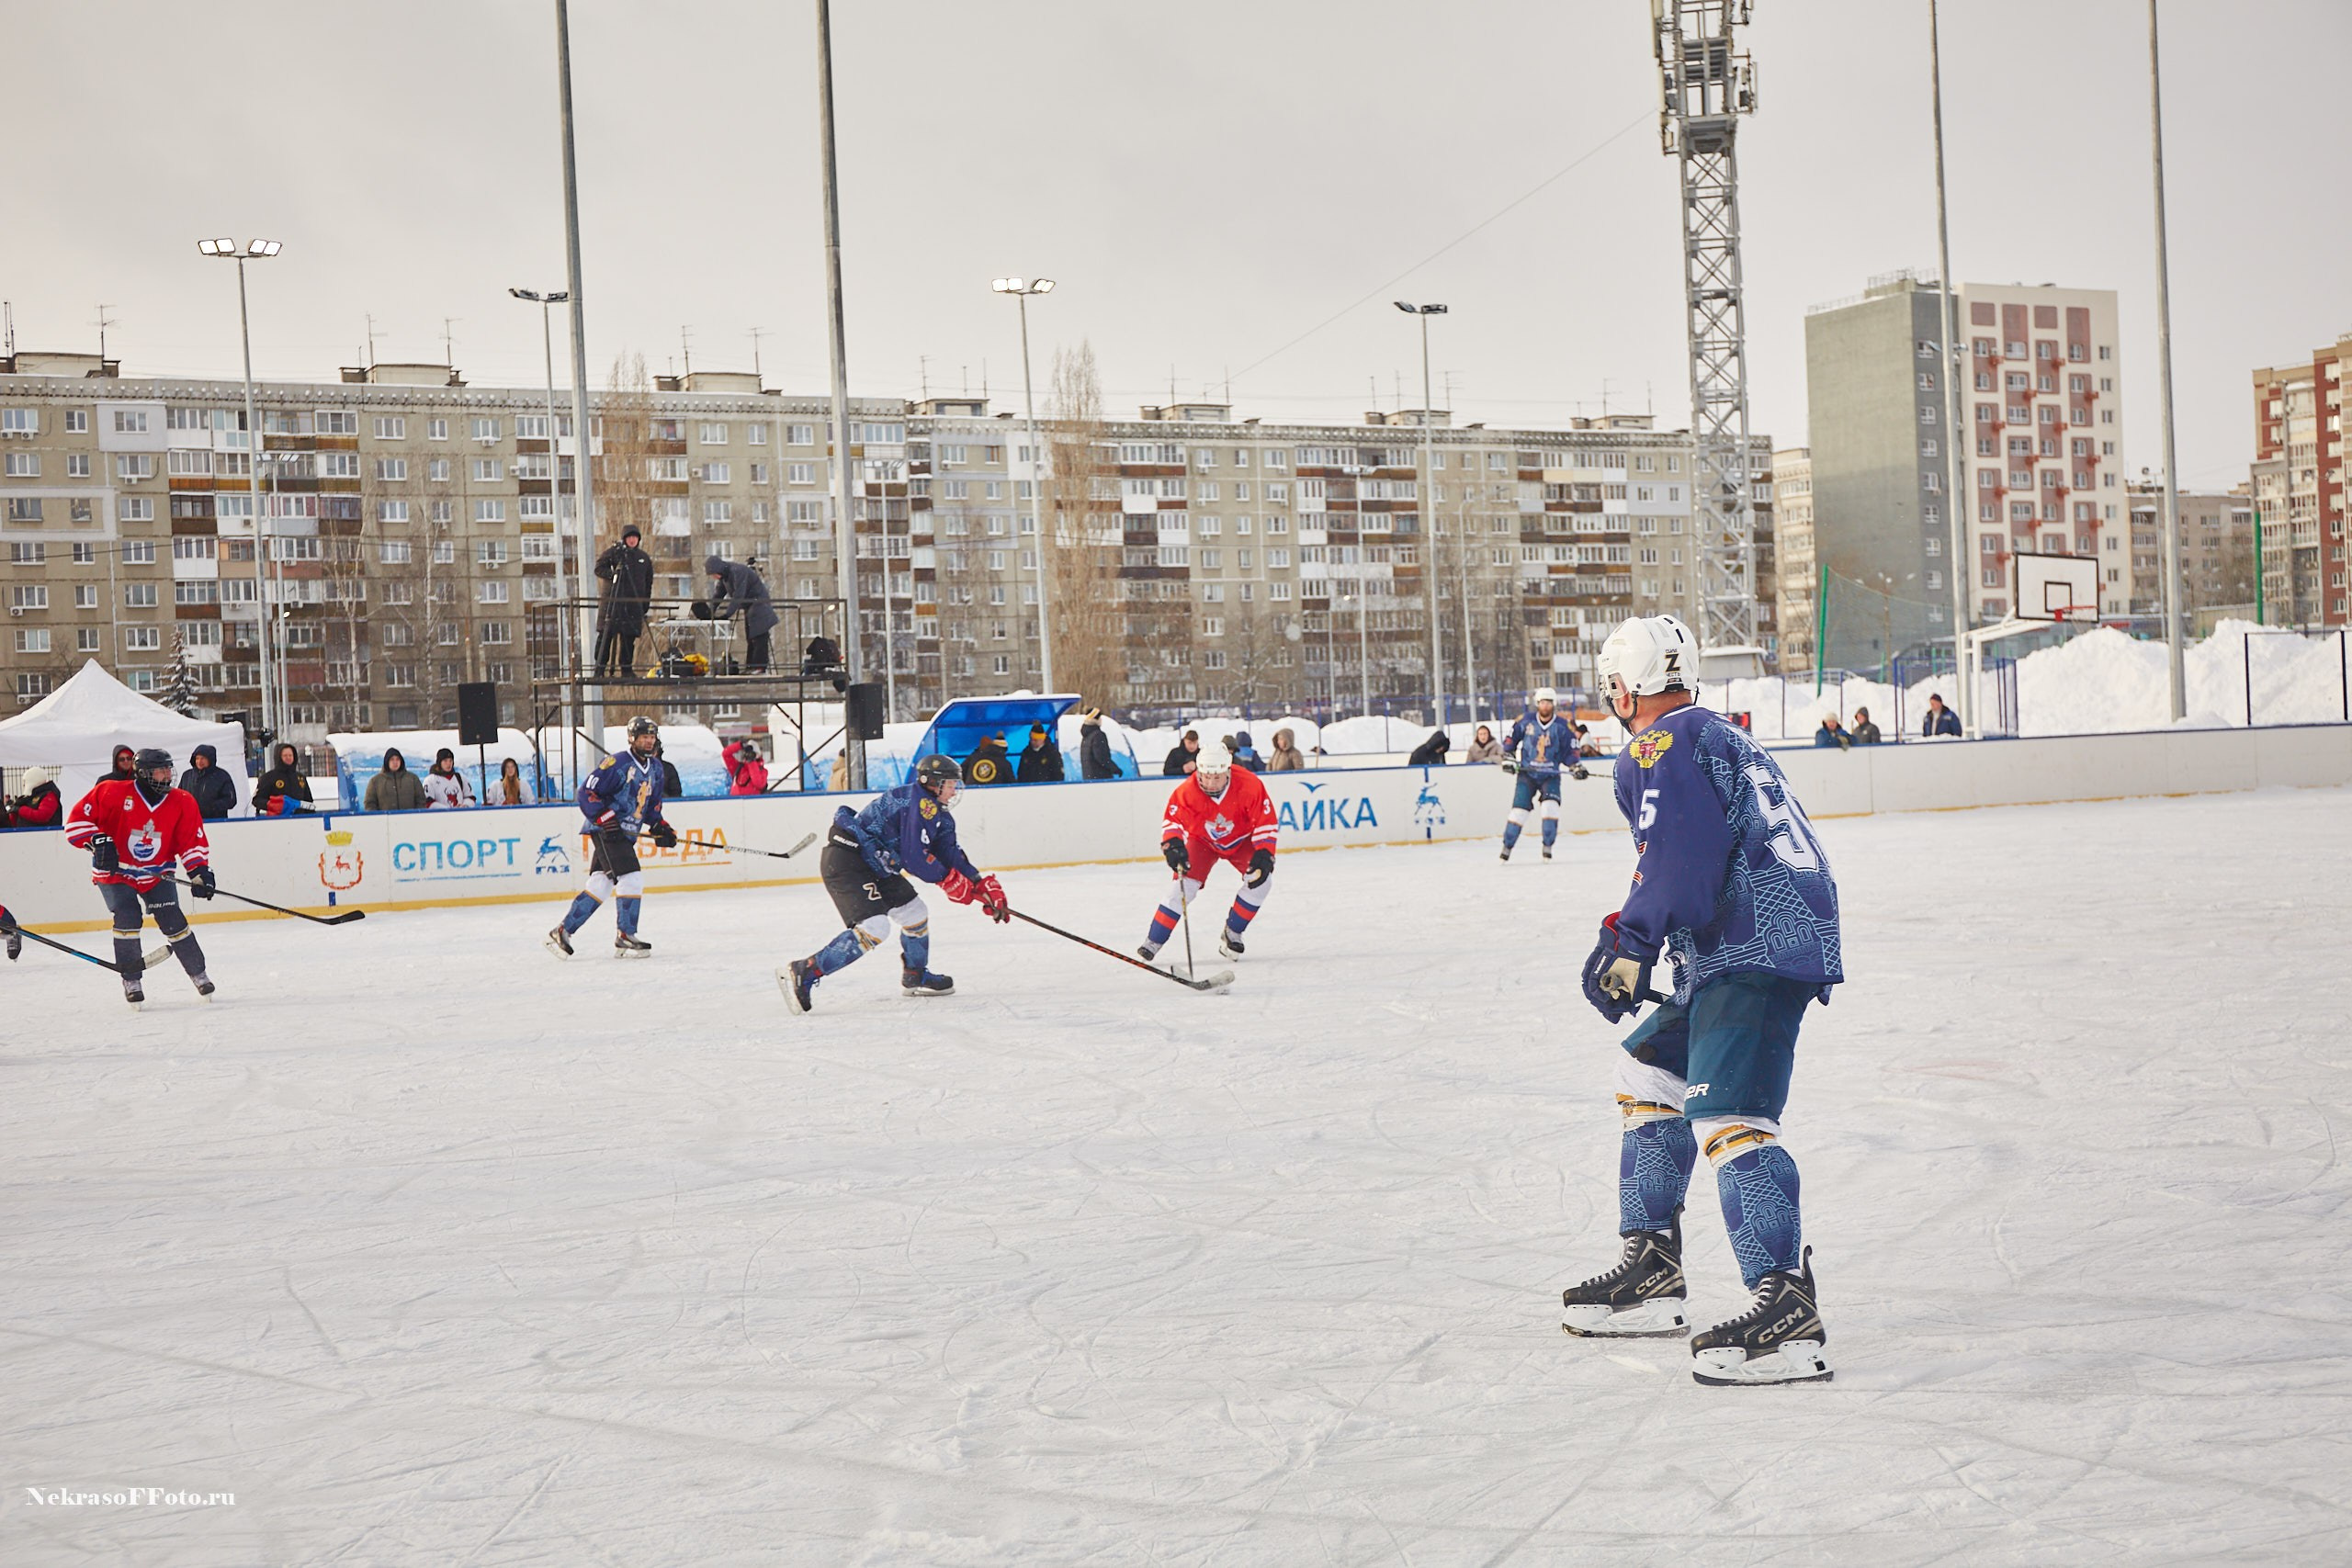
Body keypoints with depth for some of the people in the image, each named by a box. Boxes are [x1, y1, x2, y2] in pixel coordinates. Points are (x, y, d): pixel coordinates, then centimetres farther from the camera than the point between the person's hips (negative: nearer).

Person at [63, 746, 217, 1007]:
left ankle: (198, 974, 12)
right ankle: (131, 981, -2)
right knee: (128, 917, -19)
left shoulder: (182, 802, -8)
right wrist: (97, 841, -26)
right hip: (114, 873, -2)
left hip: (157, 875, 2)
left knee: (173, 922, -6)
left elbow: (193, 840, -2)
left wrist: (199, 869, -15)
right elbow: (76, 819, -13)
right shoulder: (112, 793, -18)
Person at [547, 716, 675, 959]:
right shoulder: (618, 764, -14)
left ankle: (562, 932, 12)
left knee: (600, 884, 7)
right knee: (631, 878, -14)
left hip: (625, 835, 9)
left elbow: (652, 804, 24)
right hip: (605, 830, -9)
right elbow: (587, 791, -15)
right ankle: (625, 937, -6)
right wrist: (604, 818, -22)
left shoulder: (655, 767, 13)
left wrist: (660, 827, 10)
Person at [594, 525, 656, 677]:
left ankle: (627, 668, 6)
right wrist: (612, 574, -18)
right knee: (606, 635, -6)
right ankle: (600, 667, -4)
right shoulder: (613, 553, 3)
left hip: (634, 604, 3)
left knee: (629, 636, 0)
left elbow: (648, 583, 18)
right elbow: (599, 568, 0)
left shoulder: (644, 558, 14)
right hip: (611, 600, -3)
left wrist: (646, 604, 11)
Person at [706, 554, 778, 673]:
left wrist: (727, 614, -33)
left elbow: (738, 596, -30)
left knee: (759, 637, -12)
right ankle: (750, 667, 9)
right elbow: (718, 594, 6)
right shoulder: (723, 575, 3)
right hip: (748, 607, 10)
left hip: (759, 604, -10)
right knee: (749, 638, 8)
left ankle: (759, 666, -14)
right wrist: (710, 612, -6)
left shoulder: (737, 571, -25)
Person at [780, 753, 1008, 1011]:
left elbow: (951, 854, 13)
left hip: (875, 864, 11)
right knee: (873, 927, -22)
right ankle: (804, 973, -23)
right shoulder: (919, 801, -18)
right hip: (845, 861, -11)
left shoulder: (939, 813, 14)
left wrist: (982, 886, 3)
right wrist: (948, 880, -10)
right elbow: (914, 857, -23)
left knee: (915, 913, 17)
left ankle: (915, 977, 35)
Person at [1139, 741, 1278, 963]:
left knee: (1260, 880, -18)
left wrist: (1264, 854, -31)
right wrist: (1172, 844, -46)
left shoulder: (1249, 785, -30)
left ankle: (1232, 934, 1)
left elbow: (1265, 821, -23)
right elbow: (1172, 820, -27)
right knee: (1183, 885, -17)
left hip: (1240, 839, 1)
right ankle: (1152, 943, -9)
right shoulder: (1188, 791, -31)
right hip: (1201, 840, -1)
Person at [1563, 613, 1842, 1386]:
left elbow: (1682, 852, -21)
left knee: (1724, 1114, -20)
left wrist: (1630, 941, -22)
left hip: (1756, 952, -11)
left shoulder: (1661, 748, -5)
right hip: (1787, 938, 11)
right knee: (1648, 1071, 21)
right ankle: (1653, 1271, 25)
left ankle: (1787, 1308, -29)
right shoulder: (1722, 736, 26)